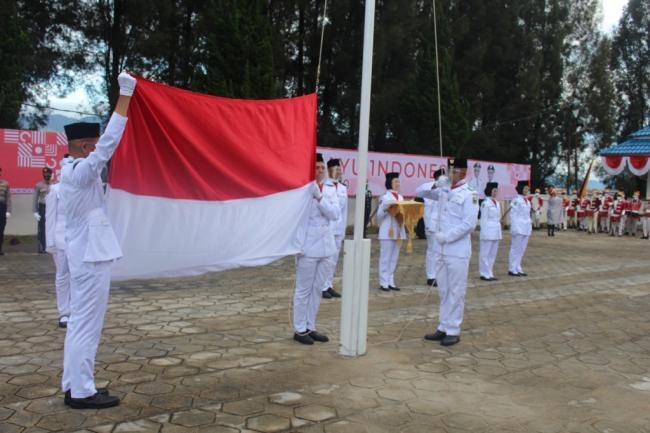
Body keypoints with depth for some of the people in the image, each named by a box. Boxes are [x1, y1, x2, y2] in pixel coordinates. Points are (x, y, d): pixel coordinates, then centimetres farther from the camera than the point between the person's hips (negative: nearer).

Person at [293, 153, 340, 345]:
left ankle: (310, 327, 22)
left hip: (325, 246, 6)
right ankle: (299, 329, 11)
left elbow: (335, 214, -6)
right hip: (308, 247, -6)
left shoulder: (330, 192, 8)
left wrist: (319, 197, -16)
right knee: (303, 290, 2)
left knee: (317, 289, 12)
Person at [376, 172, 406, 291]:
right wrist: (386, 207, -23)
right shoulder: (384, 197, -7)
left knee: (394, 258, 10)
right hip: (387, 231, -7)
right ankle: (384, 282, 2)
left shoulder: (401, 197, 12)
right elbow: (379, 215, -7)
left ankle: (390, 282, 16)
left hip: (398, 230, 7)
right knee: (385, 257, -3)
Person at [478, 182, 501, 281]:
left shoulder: (497, 203, 13)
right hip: (488, 231, -8)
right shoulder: (485, 203, -10)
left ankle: (489, 273, 18)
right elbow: (483, 219, -11)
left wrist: (499, 232, 14)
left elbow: (498, 218, 16)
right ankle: (485, 274, 5)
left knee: (493, 253, 11)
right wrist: (484, 233, -13)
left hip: (496, 232, 8)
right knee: (485, 253, -1)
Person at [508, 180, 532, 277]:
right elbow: (513, 215, -12)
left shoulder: (527, 201, 14)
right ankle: (512, 270, 2)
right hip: (519, 228, -8)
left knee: (522, 249, 11)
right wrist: (514, 229, -17)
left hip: (526, 228, 8)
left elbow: (528, 215, 17)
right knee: (516, 249, -3)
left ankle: (518, 269, 17)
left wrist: (530, 227, 12)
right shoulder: (516, 200, -10)